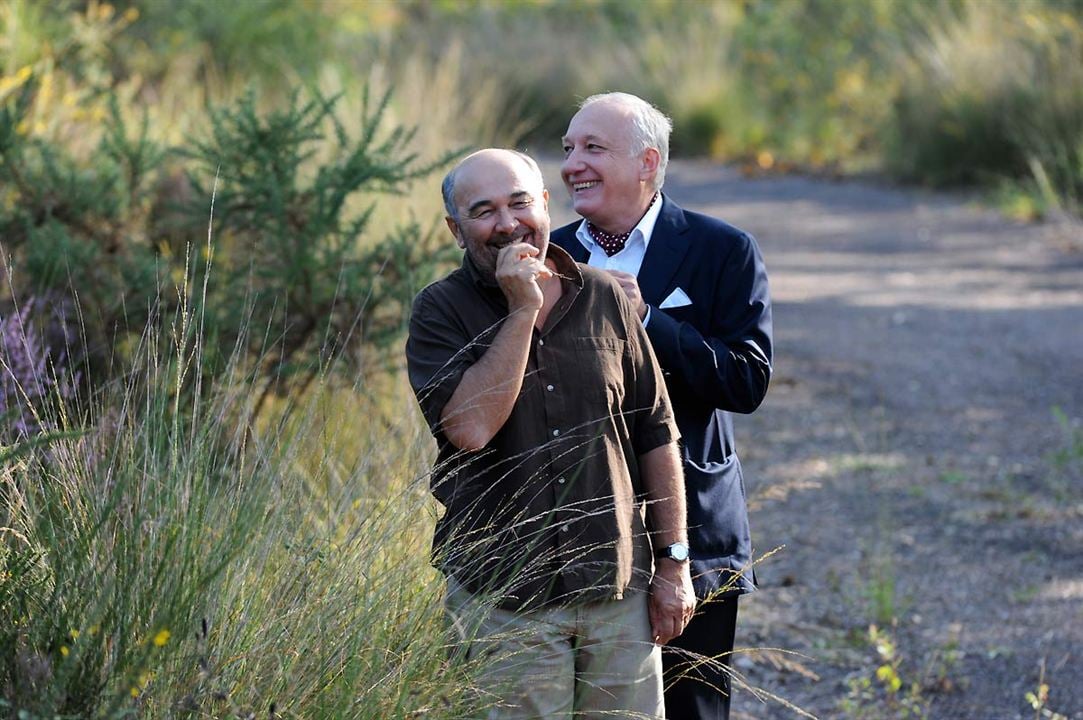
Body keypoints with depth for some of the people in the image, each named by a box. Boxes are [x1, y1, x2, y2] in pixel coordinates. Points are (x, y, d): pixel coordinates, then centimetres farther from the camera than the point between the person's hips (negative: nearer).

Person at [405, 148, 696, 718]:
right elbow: (469, 428, -19)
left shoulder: (604, 299, 6)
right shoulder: (441, 312, -3)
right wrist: (522, 310, -16)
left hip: (618, 587, 3)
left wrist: (674, 563, 7)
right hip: (502, 601, -3)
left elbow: (655, 436, 10)